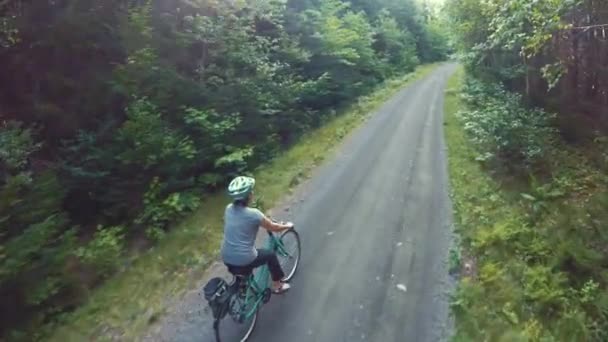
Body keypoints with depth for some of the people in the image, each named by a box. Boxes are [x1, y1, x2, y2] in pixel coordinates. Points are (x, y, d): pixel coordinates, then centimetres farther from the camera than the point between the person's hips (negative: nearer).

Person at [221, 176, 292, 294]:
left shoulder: (229, 209, -1)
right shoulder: (253, 214, -19)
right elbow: (273, 227, -4)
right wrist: (287, 226, 15)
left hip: (226, 258, 6)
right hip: (244, 260, -6)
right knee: (270, 255, 20)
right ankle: (277, 286, 35)